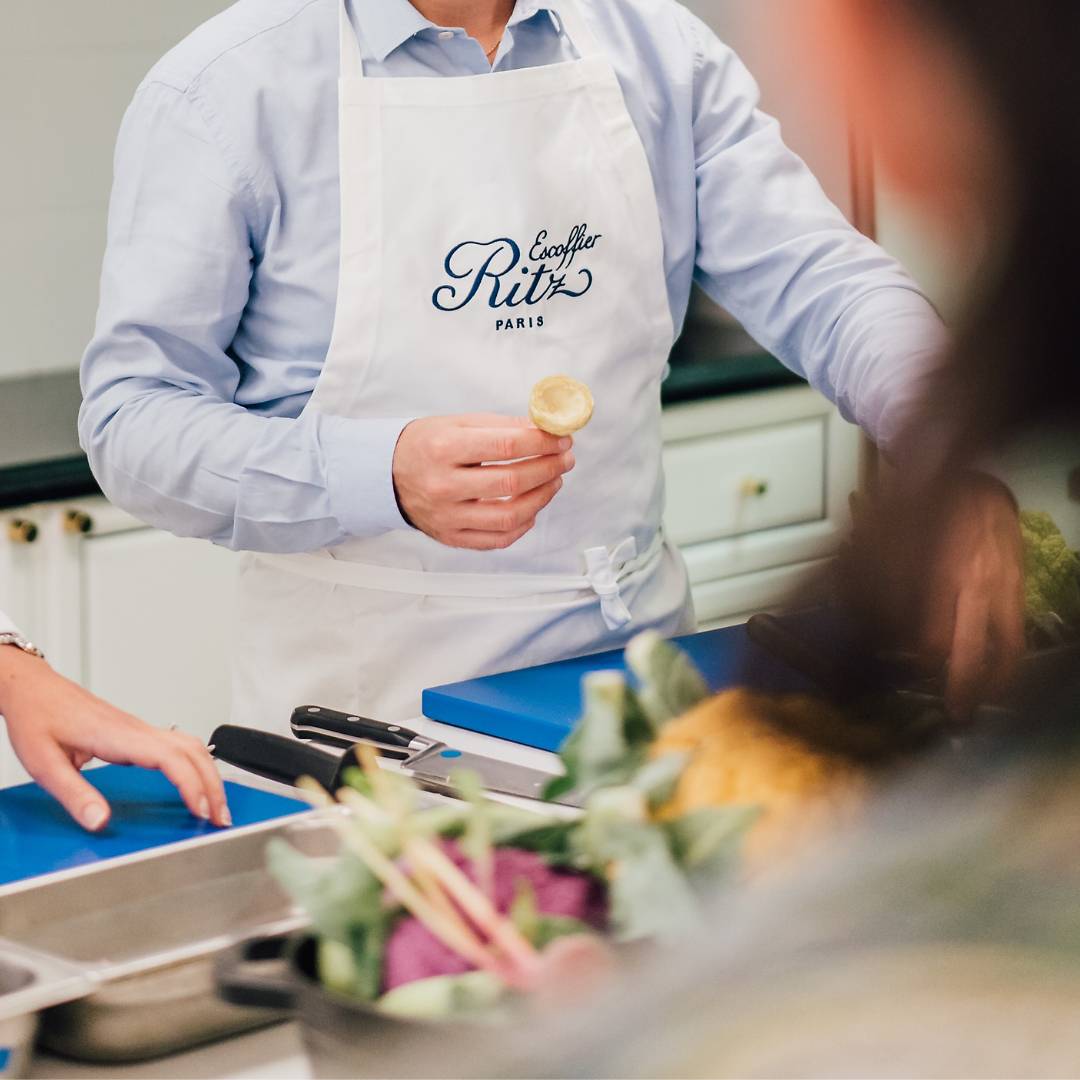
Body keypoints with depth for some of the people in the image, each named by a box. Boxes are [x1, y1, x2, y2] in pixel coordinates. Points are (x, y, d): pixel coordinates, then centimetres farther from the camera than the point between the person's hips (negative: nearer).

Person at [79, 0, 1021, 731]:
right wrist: (385, 474, -28)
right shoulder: (228, 87, -8)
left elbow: (822, 284, -1)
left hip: (627, 660, 4)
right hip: (362, 692, -3)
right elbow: (133, 417, -10)